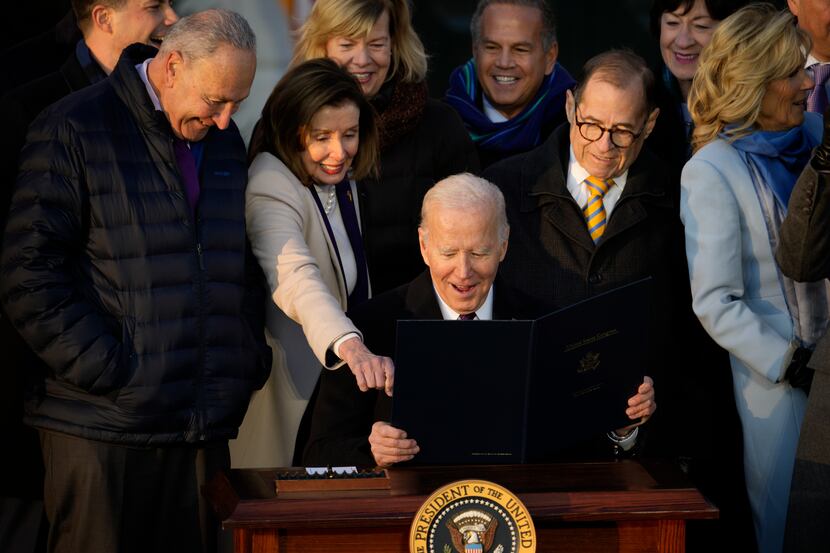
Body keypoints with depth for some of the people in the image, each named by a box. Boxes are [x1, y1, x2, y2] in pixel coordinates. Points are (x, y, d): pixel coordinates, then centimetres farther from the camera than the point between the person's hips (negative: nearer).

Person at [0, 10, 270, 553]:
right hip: (102, 430, -5)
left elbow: (245, 266, 25)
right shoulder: (73, 130, -5)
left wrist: (249, 362, 10)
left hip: (204, 429, 6)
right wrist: (107, 371, -14)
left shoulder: (225, 142, 15)